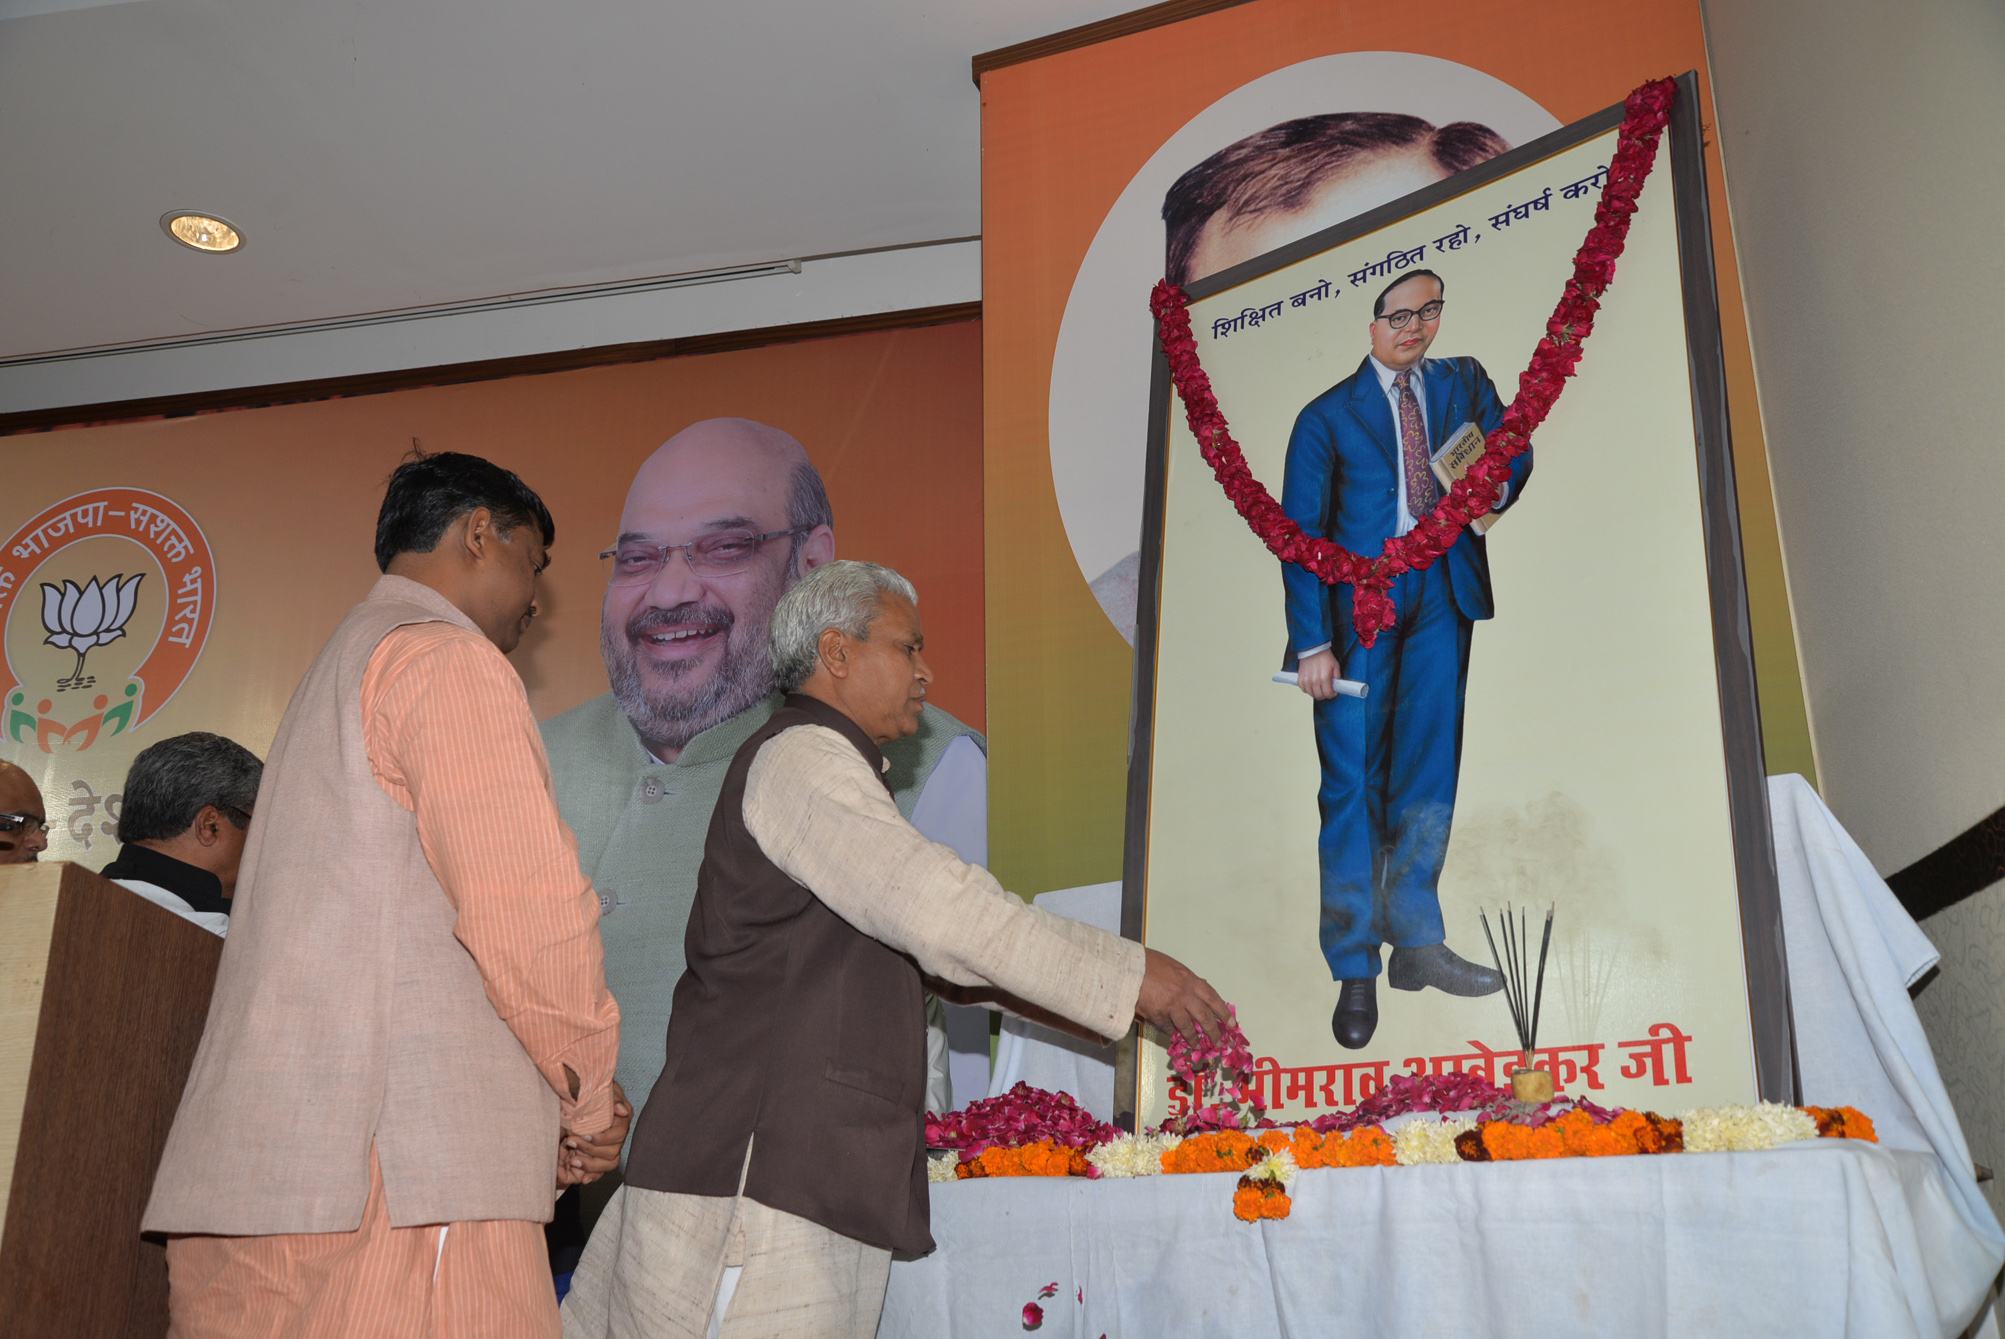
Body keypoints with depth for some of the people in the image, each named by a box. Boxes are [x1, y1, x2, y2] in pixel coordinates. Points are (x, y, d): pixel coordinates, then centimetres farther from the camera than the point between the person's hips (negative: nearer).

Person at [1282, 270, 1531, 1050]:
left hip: (1441, 595, 4)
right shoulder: (1326, 416, 1)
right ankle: (1355, 970, 6)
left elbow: (1513, 452, 22)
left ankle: (1416, 943, 20)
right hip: (1358, 601, -3)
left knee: (1429, 773, 7)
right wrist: (1312, 642, -10)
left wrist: (1496, 485, -4)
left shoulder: (1465, 384, 12)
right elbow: (1301, 535, -2)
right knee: (1352, 783, -3)